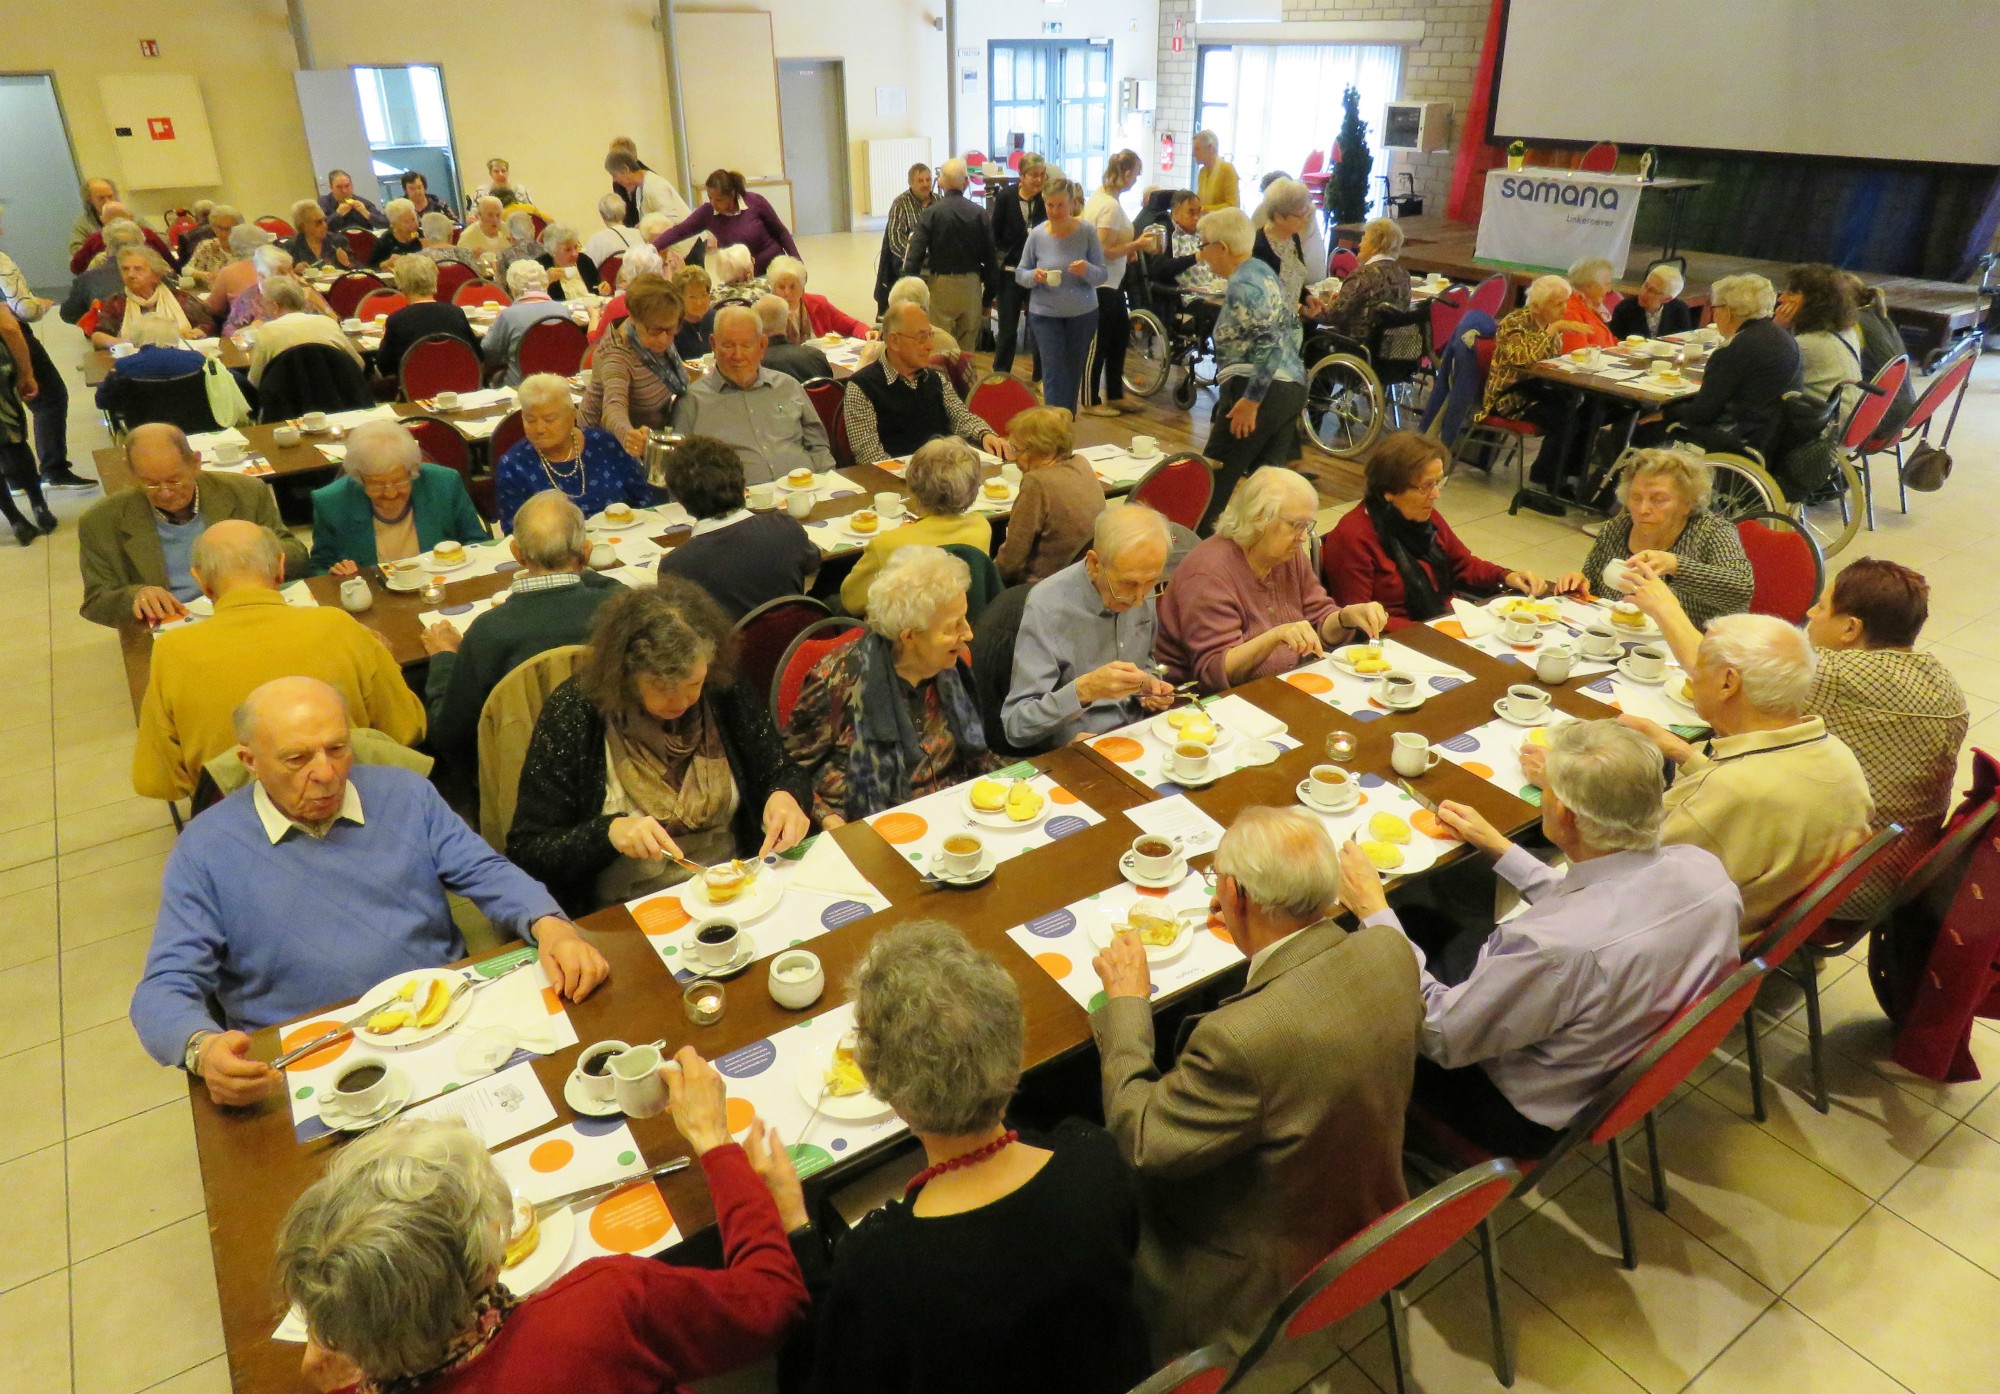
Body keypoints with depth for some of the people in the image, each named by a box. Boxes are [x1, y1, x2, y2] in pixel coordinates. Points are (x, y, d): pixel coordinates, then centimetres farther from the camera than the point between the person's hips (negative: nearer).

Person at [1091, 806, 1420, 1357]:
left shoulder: (1241, 1038, -41)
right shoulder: (1391, 949, -19)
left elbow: (1141, 1143, -23)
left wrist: (1126, 1002, -14)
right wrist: (1259, 935, 9)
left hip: (1277, 1274, -7)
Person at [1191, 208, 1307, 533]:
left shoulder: (1242, 286, -14)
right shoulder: (1263, 271, 15)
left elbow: (1270, 344, -23)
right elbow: (1291, 327, 20)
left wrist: (1250, 400, -24)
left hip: (1260, 393, -10)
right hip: (1293, 387, 10)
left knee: (1213, 480, 0)